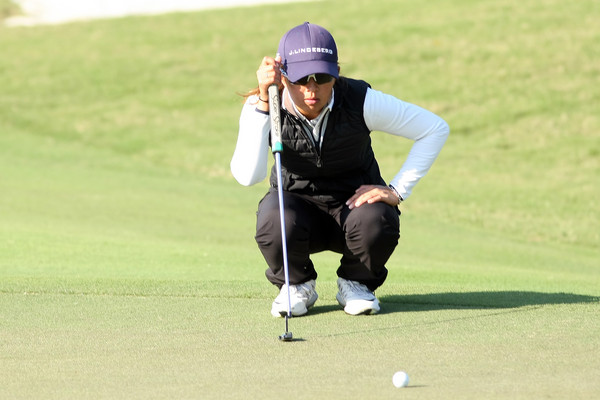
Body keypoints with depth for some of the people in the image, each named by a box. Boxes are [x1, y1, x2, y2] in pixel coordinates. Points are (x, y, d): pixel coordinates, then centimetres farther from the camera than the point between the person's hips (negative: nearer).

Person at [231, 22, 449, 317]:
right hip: (297, 200, 0)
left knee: (376, 224, -35)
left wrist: (397, 190, -18)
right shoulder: (262, 107, -21)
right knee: (274, 226, -36)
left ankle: (356, 283, 1)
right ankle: (297, 285, 1)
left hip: (355, 199, 0)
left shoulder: (361, 101, -22)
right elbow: (247, 176, -38)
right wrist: (261, 102, -43)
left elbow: (436, 129, -14)